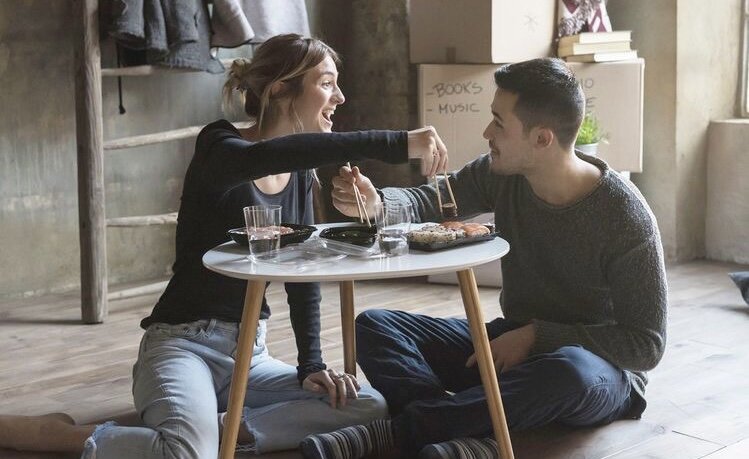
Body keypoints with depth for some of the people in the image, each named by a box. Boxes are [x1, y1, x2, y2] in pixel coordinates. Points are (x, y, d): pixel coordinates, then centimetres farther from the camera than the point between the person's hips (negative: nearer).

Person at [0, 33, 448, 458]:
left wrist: (312, 366, -2)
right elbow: (263, 157, -37)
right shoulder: (220, 146, -13)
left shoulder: (301, 173, 8)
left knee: (369, 407, -14)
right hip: (184, 343, -7)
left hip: (251, 352, 7)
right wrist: (398, 143, -43)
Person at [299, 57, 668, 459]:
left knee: (570, 371, -43)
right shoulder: (501, 174, -6)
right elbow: (433, 201, 5)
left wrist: (537, 336, -25)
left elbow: (647, 345, -19)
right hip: (513, 343, 6)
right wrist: (376, 202, -18)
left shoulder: (626, 218, -21)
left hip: (601, 365, -6)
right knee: (373, 326, -9)